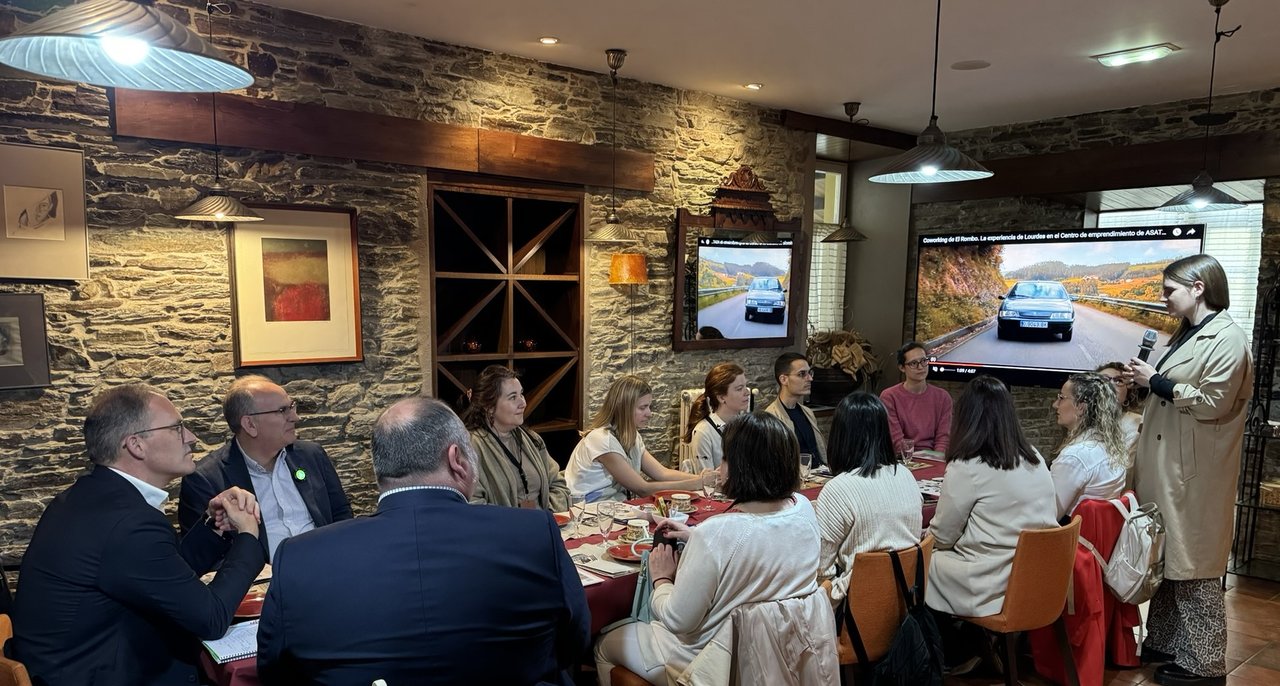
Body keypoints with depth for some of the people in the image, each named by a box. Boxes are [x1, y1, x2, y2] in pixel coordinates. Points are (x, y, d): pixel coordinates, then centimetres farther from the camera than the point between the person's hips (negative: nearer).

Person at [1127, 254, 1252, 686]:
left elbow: (1212, 402, -20)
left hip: (1195, 473, -9)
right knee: (1165, 557, 14)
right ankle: (1164, 643, 25)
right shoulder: (1186, 334, 16)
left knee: (1194, 567, -1)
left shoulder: (1227, 338, -13)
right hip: (1166, 466, 9)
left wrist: (1156, 382, -14)